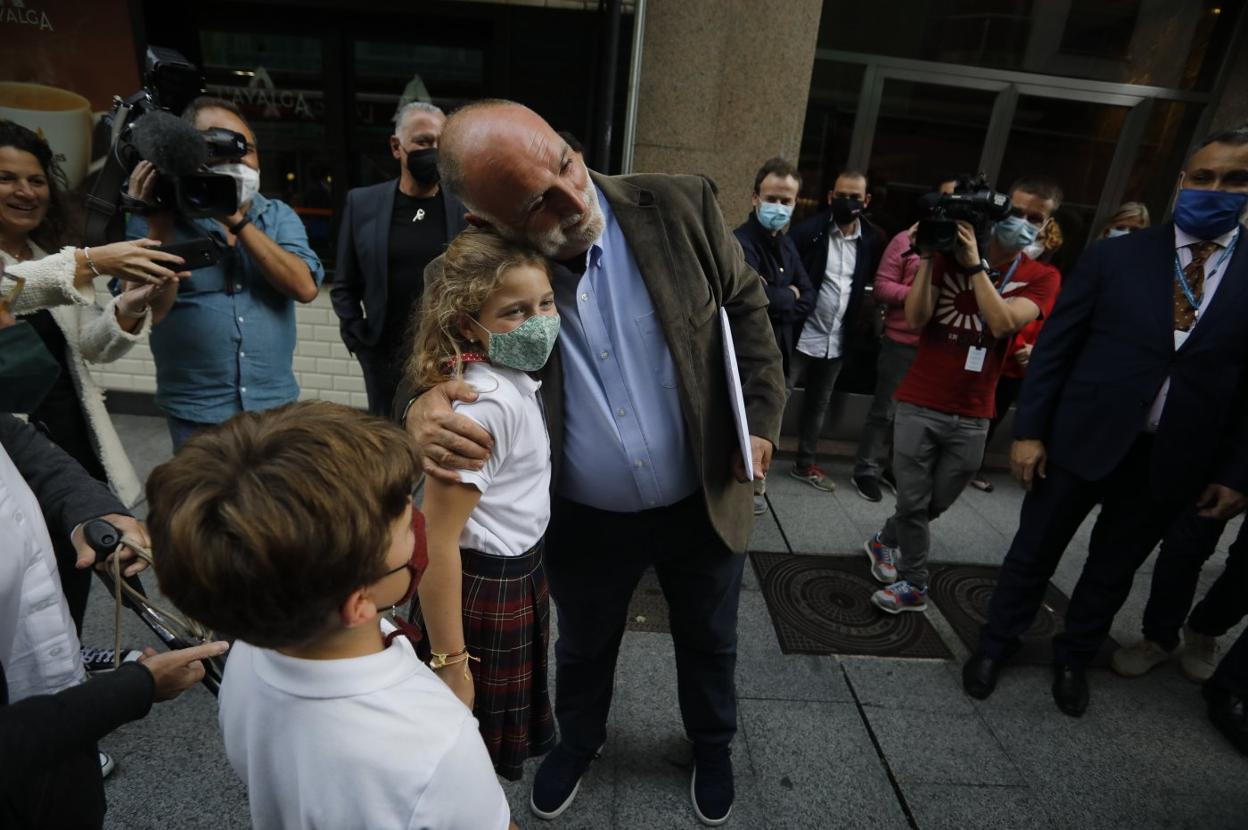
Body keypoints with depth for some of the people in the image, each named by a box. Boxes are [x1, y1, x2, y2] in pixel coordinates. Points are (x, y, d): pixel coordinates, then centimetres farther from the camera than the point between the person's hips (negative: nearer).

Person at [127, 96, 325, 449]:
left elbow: (304, 287, -13)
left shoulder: (279, 216, 4)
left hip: (276, 406, 2)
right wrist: (160, 226, -17)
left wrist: (238, 221, -15)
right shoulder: (156, 220, -1)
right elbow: (146, 310, -12)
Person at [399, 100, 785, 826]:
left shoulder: (681, 207, -17)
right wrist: (420, 411, -29)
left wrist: (761, 415, -10)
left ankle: (713, 745, 58)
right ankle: (579, 740, 61)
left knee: (709, 642, 25)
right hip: (585, 522, 0)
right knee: (583, 648, 27)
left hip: (704, 504, 1)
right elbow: (427, 374, -4)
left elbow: (747, 305, -2)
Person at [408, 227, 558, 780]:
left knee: (516, 722, 30)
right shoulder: (484, 407, -29)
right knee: (480, 746, 16)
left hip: (523, 571, 9)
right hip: (486, 587, -9)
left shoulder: (516, 379, -1)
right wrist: (449, 663, -21)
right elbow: (437, 540, -28)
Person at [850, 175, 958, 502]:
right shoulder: (908, 239, -2)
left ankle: (894, 467, 27)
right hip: (902, 342, -3)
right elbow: (882, 286, -5)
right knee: (885, 410, 5)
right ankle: (867, 470, 18)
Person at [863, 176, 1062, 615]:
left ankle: (885, 542, 41)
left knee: (935, 504, 14)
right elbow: (916, 319, -12)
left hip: (971, 417, 2)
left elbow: (1002, 323, -17)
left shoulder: (1042, 278, 2)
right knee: (913, 503, 4)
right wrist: (928, 256, -16)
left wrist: (975, 264, -19)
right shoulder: (949, 255, 0)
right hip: (919, 405, -1)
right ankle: (913, 584, 24)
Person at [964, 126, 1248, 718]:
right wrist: (1028, 431, -9)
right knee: (1034, 552, 12)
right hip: (1081, 440, -2)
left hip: (1171, 461, 2)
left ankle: (1072, 659, 41)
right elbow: (1054, 347, -4)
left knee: (1113, 570, 19)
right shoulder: (1114, 257, -4)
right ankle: (995, 645, 33)